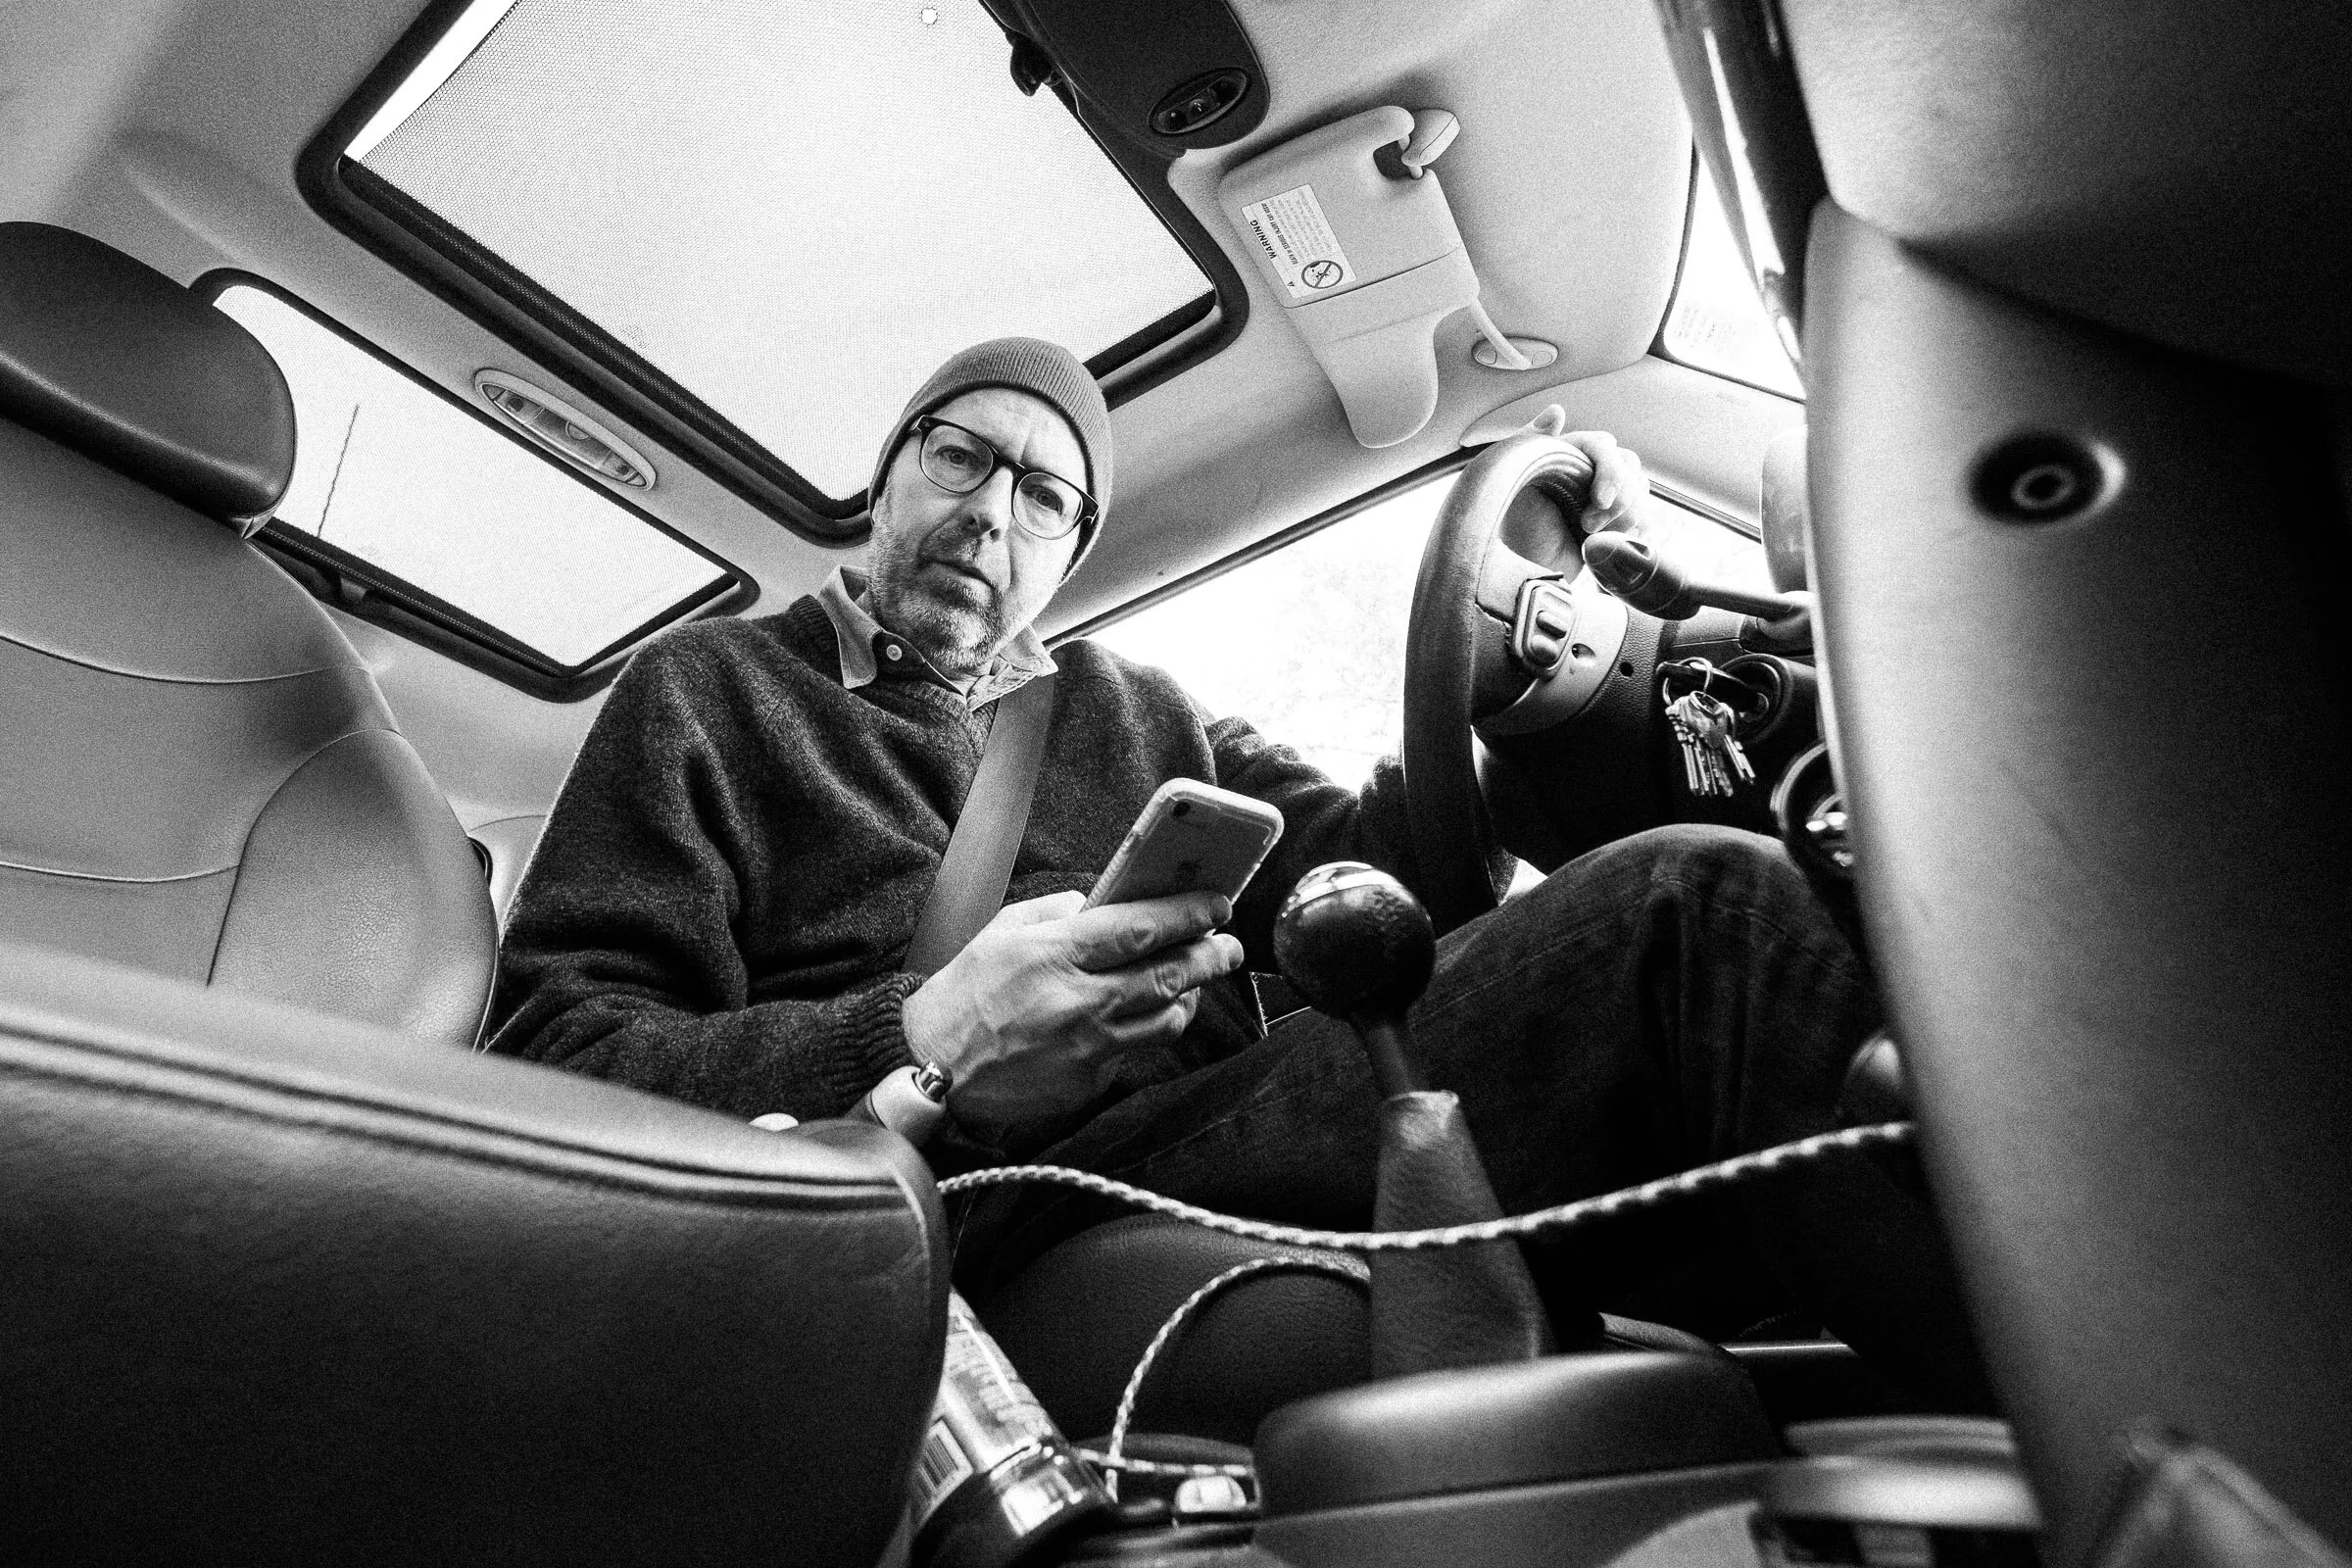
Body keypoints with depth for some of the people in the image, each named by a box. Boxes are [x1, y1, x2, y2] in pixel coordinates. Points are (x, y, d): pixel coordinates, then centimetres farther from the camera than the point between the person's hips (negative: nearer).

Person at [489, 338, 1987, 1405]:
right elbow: (556, 1052, 2)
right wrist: (915, 1051, -16)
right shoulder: (709, 690, 15)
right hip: (991, 1226, -4)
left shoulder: (1144, 712, 26)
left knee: (1677, 906, -20)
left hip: (1225, 1152, 5)